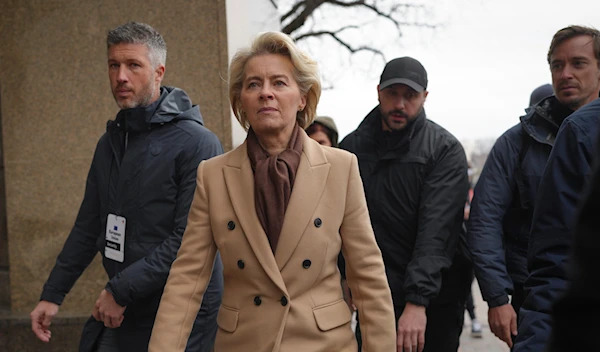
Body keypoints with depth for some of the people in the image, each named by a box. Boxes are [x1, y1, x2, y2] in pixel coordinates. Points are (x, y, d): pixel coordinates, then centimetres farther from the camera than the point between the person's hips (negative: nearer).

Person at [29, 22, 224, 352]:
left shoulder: (197, 143, -14)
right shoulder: (110, 142, 10)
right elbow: (89, 226, 15)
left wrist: (121, 290, -19)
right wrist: (52, 294, 12)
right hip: (118, 314, 6)